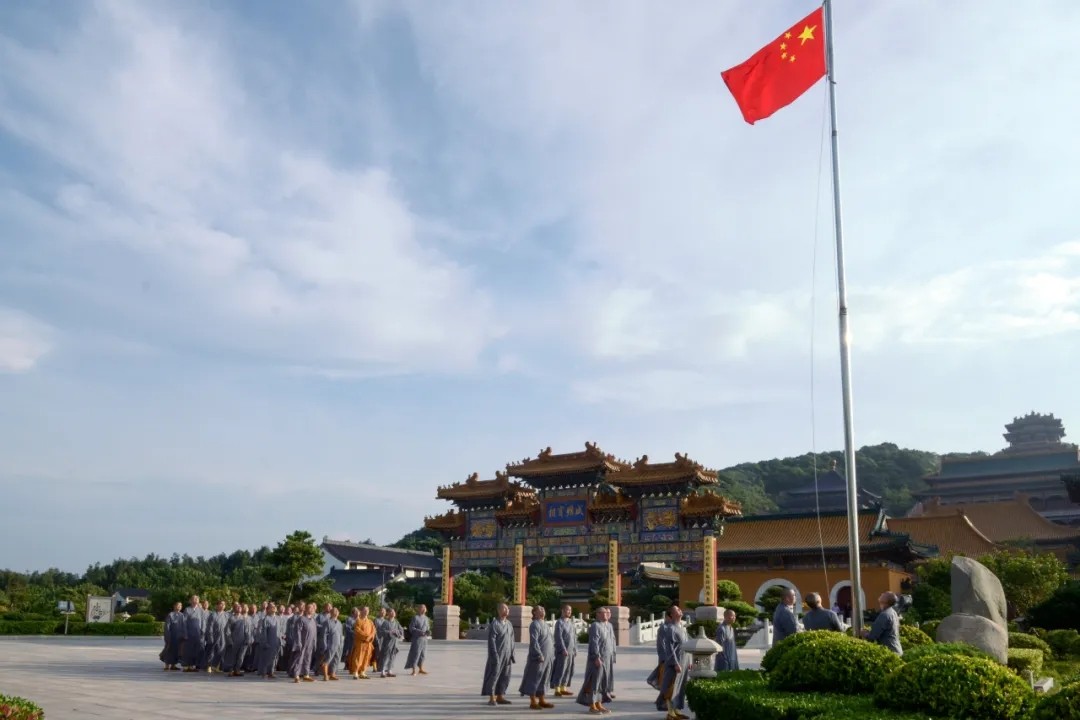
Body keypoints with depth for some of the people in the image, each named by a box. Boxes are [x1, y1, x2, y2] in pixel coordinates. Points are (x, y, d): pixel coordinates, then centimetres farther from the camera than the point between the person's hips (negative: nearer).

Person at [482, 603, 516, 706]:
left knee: (505, 676, 7)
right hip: (497, 655, -7)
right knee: (494, 675, -4)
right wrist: (495, 655, -18)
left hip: (507, 655, 7)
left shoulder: (509, 624, 10)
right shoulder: (494, 623, -10)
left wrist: (512, 654, 10)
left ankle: (500, 697, 15)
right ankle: (491, 698, 1)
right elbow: (491, 640, -13)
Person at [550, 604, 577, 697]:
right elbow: (558, 637, -14)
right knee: (560, 670, -6)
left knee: (569, 670, 8)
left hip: (571, 651, 7)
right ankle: (557, 690, 0)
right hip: (562, 651, -7)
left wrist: (575, 649, 13)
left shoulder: (571, 622, 14)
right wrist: (563, 649, -18)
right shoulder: (559, 622, -8)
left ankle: (563, 688, 16)